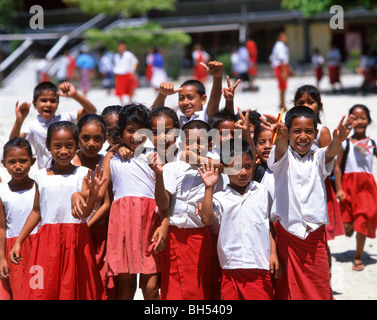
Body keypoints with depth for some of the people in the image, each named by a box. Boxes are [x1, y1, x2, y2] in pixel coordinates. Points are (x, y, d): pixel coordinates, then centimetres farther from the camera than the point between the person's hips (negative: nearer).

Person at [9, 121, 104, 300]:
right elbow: (36, 211, 14)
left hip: (76, 240, -1)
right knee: (43, 290, -4)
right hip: (48, 239, 2)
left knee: (74, 289, -1)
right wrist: (18, 241, 12)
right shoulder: (42, 176, 8)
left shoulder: (82, 174, 2)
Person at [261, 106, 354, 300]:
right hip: (287, 232, -1)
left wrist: (337, 140, -44)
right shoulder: (284, 157, 1)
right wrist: (280, 136, -49)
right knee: (287, 288, 4)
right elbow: (281, 149, -23)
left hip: (315, 232, 1)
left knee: (319, 290, 5)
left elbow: (330, 152, -18)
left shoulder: (318, 157, 4)